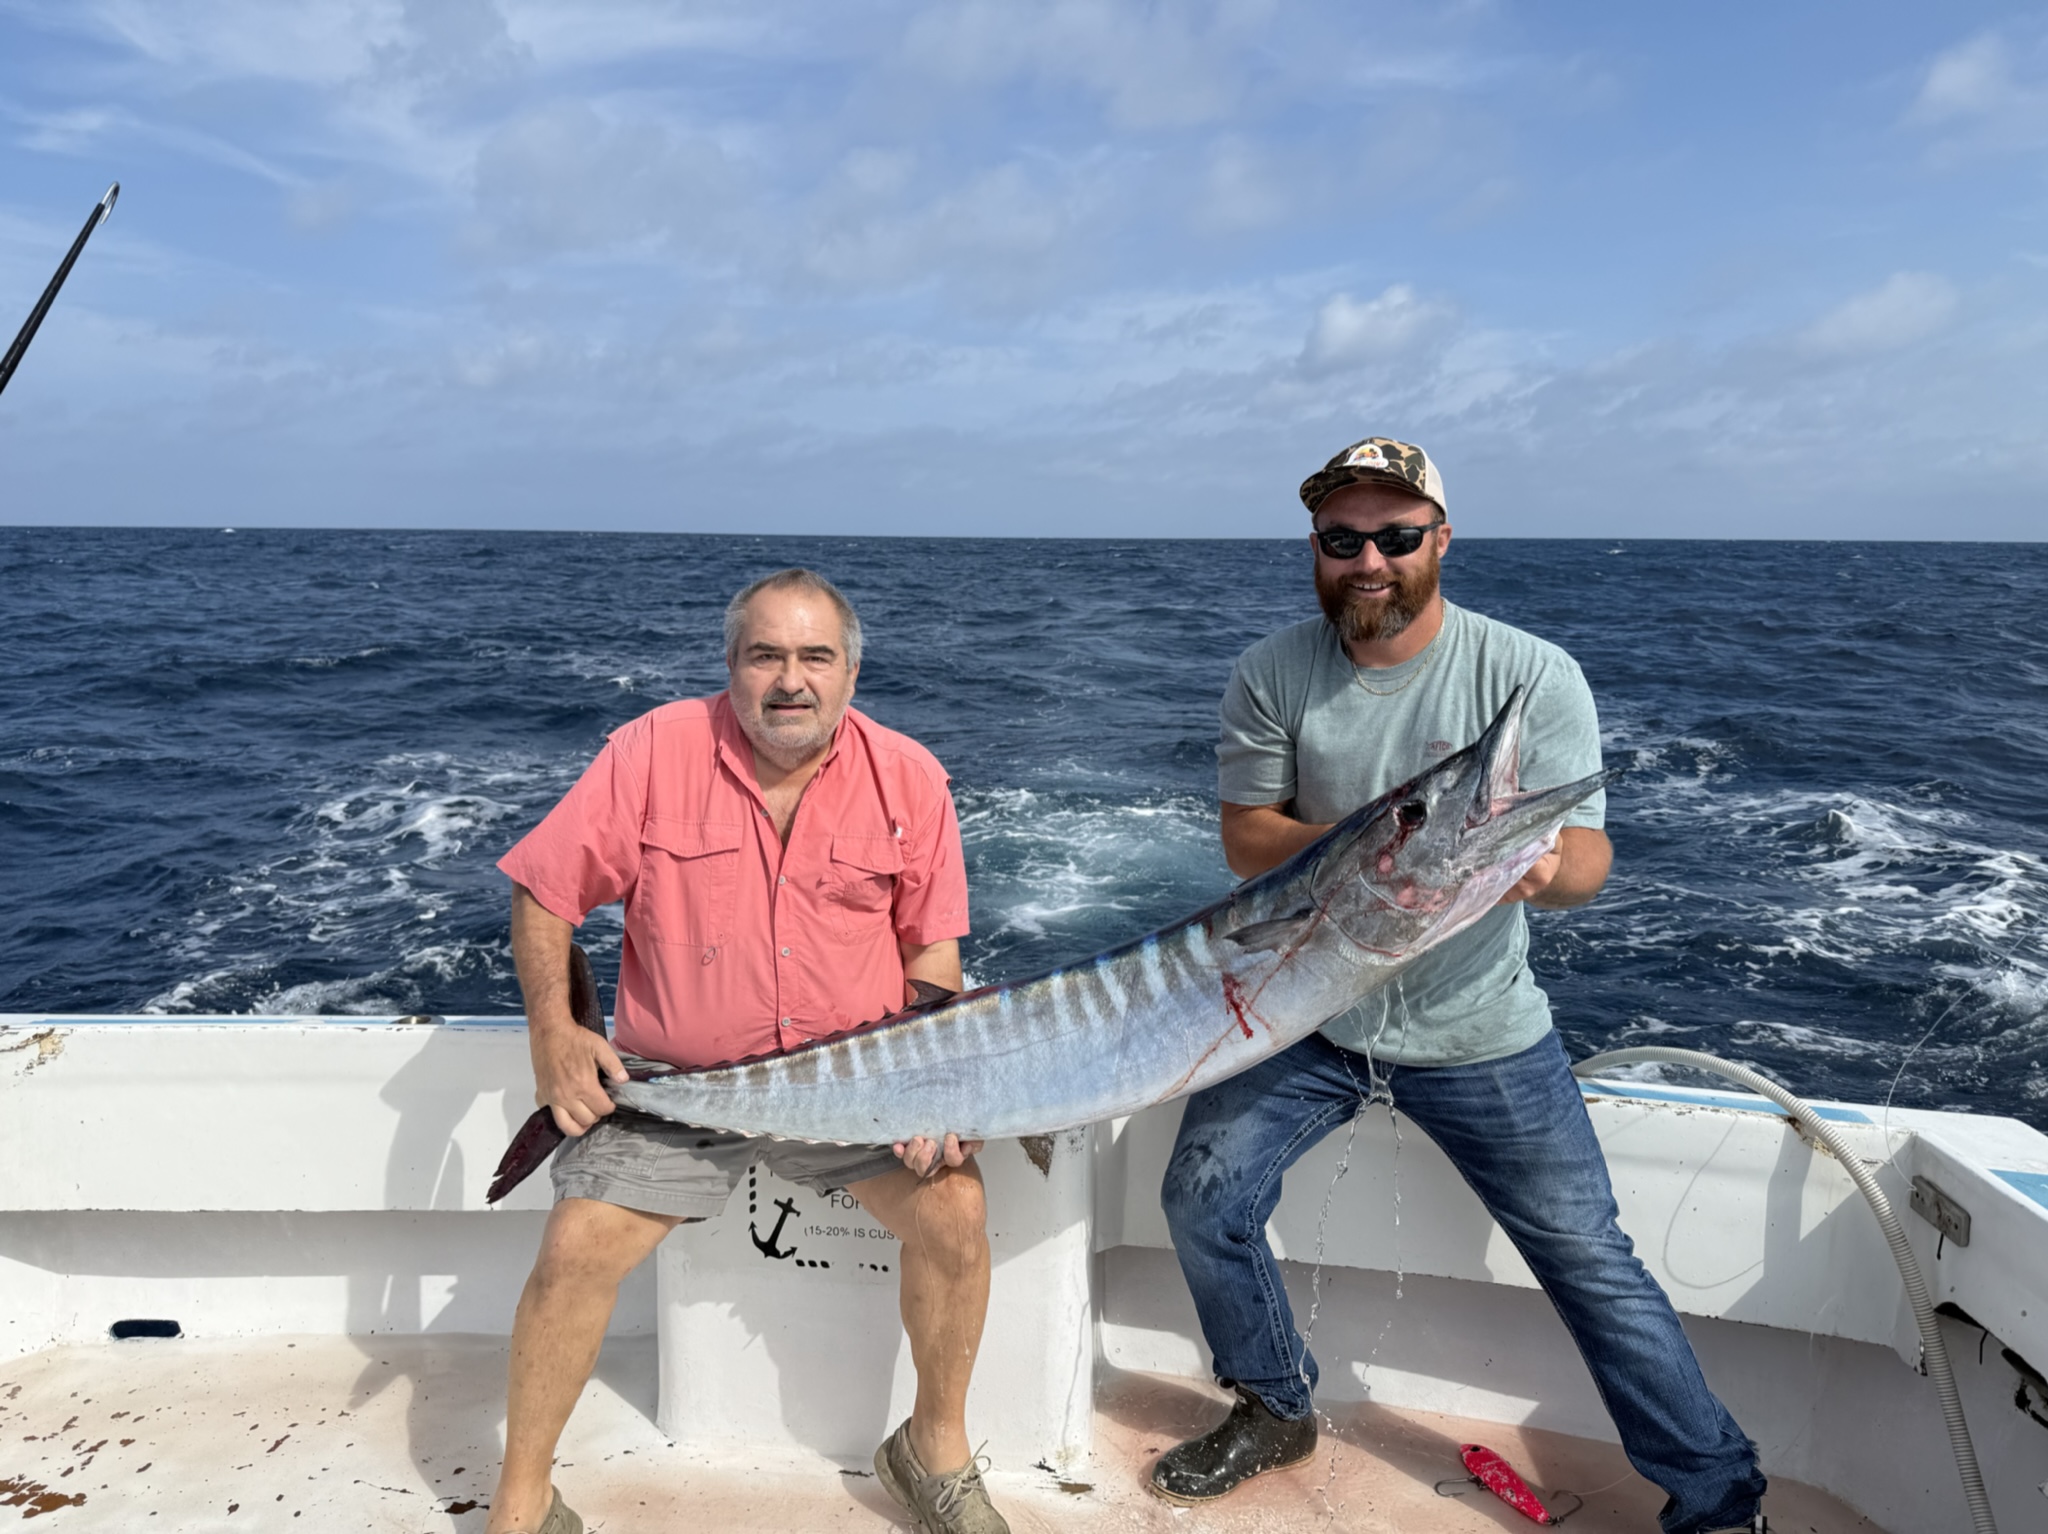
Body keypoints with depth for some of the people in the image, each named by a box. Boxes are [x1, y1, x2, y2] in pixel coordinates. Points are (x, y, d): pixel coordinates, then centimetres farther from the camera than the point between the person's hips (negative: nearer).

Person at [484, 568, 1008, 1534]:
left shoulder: (908, 777, -6)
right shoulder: (654, 750, -10)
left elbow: (932, 945, 1)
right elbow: (542, 890, -2)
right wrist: (552, 1030, -11)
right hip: (673, 1086, -1)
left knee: (954, 1213, -13)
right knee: (576, 1252, -14)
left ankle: (936, 1446, 15)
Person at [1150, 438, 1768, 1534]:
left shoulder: (1533, 675, -11)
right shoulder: (1271, 675, -5)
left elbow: (1587, 853, -14)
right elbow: (1245, 838, -6)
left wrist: (1544, 863, -40)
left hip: (1481, 1038, -2)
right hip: (1310, 1013, 2)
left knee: (1592, 1262, 1)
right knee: (1201, 1196, -5)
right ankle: (1274, 1412, 22)